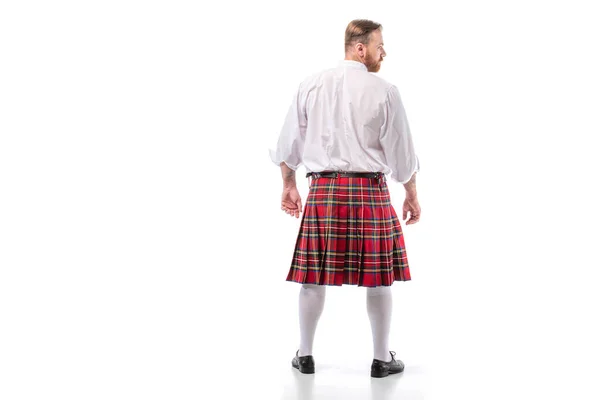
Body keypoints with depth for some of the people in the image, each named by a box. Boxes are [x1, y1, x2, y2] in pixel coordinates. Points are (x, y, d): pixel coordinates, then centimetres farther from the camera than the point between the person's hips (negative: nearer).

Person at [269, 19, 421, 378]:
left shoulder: (311, 86, 5)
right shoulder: (384, 91, -4)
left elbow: (289, 142, 10)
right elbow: (401, 151, -1)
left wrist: (289, 186, 21)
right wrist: (412, 195, 11)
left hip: (323, 190, 3)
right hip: (370, 190, -3)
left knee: (314, 275, 10)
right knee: (379, 278, 8)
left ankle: (305, 355, 21)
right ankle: (382, 358, 18)